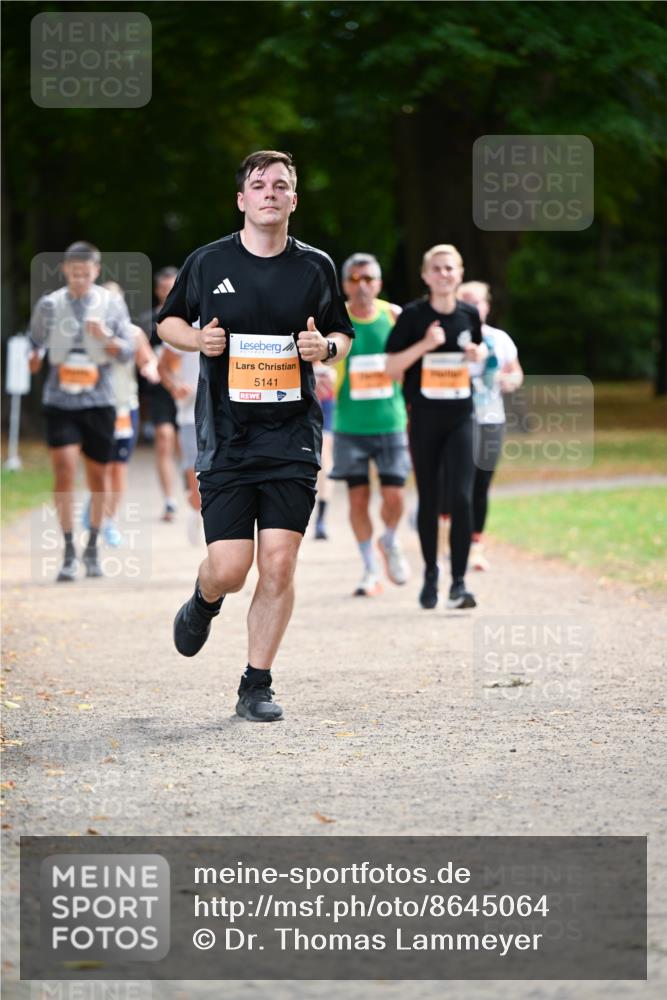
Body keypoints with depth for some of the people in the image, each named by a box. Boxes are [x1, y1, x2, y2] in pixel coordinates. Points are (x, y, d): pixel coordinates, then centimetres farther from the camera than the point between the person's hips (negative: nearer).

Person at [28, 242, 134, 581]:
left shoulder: (111, 304, 1)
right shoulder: (49, 305, 2)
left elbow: (128, 351, -2)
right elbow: (36, 342, 18)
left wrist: (106, 338, -19)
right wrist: (33, 357, -1)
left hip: (99, 401, 1)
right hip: (59, 401, -1)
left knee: (97, 476, 9)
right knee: (64, 469, -15)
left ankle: (92, 548, 28)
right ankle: (69, 555, -11)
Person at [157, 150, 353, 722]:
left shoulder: (316, 267, 6)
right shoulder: (208, 262, 2)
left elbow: (343, 334, 18)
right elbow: (168, 321, 15)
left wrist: (326, 347, -5)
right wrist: (197, 340, -6)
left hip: (294, 436, 1)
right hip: (226, 437, -1)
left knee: (279, 565, -6)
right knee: (229, 569, -7)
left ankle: (257, 686, 7)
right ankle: (204, 603, 31)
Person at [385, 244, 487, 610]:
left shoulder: (469, 315, 3)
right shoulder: (413, 315, -6)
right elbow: (391, 367, -7)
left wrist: (479, 353, -1)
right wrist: (424, 345, -20)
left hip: (460, 418, 1)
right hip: (424, 419, -1)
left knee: (462, 497, -12)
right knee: (428, 500, 9)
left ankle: (458, 582, -8)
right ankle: (430, 575, 28)